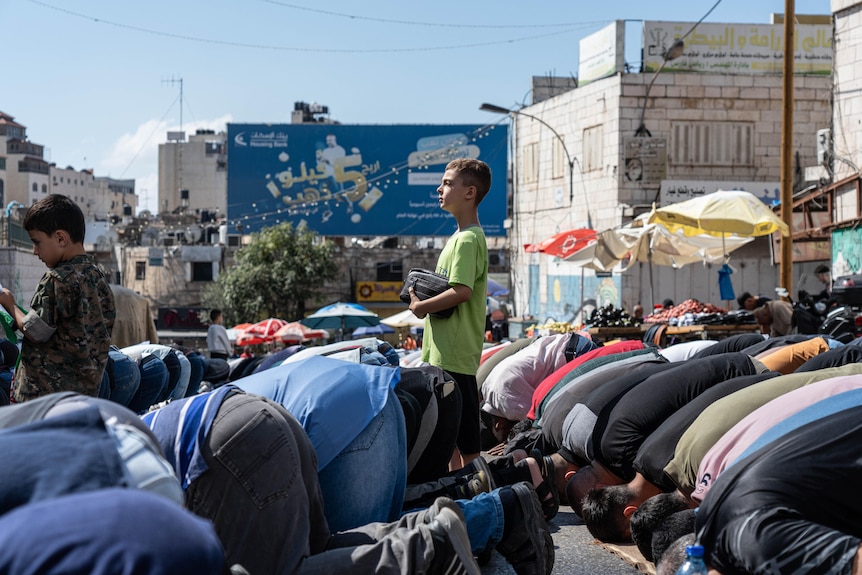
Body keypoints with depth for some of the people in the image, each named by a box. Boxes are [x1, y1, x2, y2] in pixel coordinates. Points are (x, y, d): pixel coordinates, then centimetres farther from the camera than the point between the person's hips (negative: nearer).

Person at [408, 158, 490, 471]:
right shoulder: (462, 236, 17)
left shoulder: (468, 239, -14)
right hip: (444, 352, 10)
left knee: (465, 436, -4)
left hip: (455, 354, -10)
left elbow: (462, 292, -25)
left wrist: (422, 306, -14)